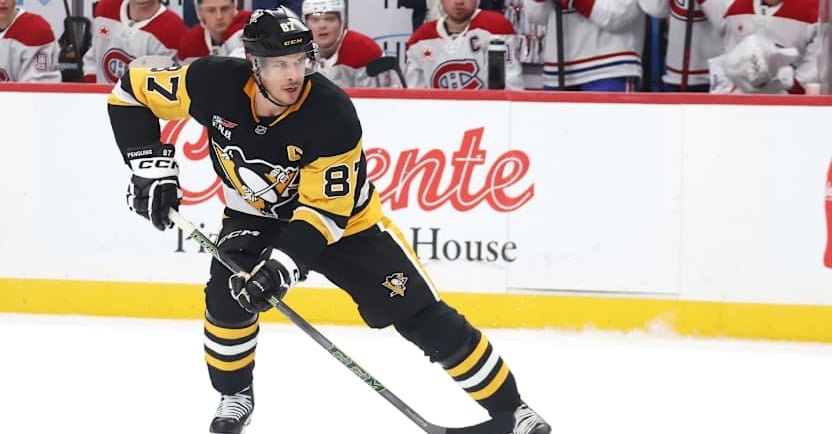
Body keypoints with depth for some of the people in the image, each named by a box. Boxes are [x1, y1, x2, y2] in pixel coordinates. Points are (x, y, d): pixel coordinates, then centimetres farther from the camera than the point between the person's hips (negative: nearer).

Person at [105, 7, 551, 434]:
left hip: (343, 215, -2)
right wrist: (150, 164, -20)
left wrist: (282, 264, -42)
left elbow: (325, 209, -30)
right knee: (228, 296, -24)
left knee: (423, 318, -8)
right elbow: (131, 92, -13)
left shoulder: (332, 115, -33)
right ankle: (235, 398, 4)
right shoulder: (216, 84, -27)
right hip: (254, 214, 2)